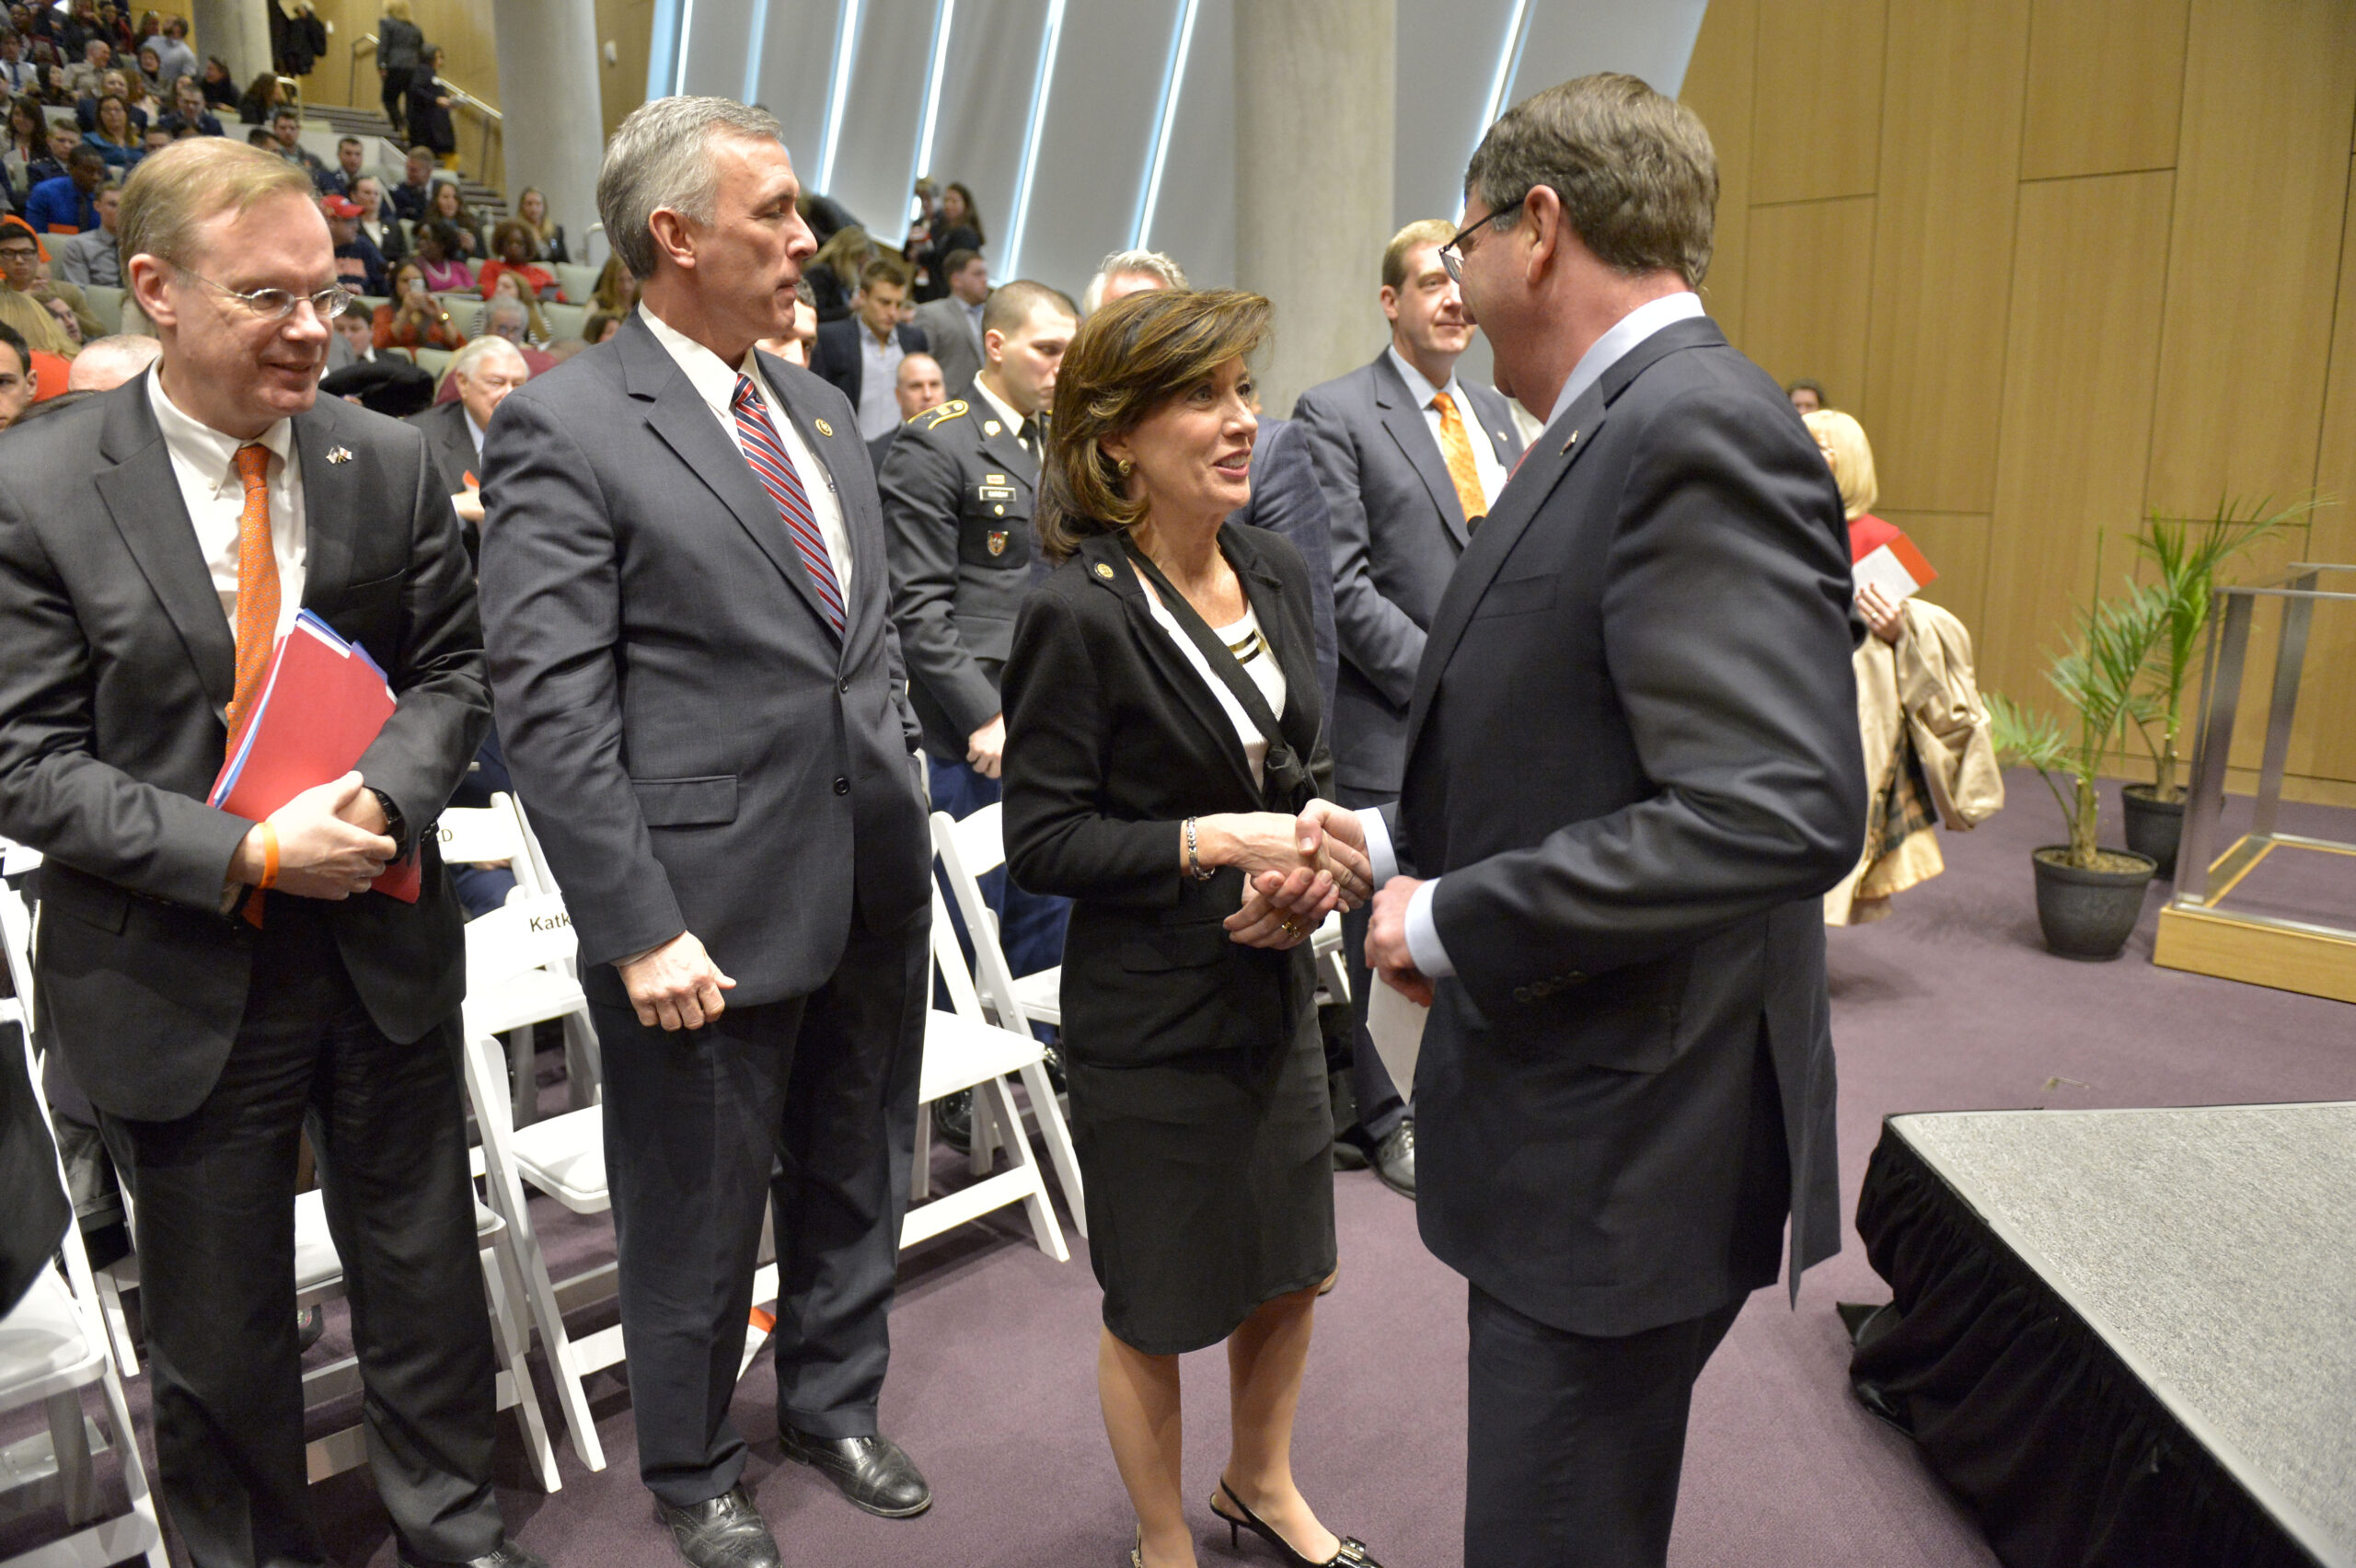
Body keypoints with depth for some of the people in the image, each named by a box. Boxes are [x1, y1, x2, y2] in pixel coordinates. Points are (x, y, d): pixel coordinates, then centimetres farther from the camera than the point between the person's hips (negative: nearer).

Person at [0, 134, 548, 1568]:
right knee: (217, 1320, 16)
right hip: (177, 978, -2)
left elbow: (453, 671, 3)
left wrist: (388, 795, -17)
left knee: (424, 1265, 17)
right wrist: (244, 855, -22)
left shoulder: (390, 464, -2)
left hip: (383, 948, 2)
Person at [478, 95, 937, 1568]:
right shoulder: (563, 428, -11)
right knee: (699, 1223, 14)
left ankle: (836, 1404, 46)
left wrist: (907, 804, 12)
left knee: (856, 1184, 22)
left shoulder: (822, 409, 10)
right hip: (713, 913, -6)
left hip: (875, 890, 7)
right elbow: (551, 709, -16)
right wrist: (640, 930, -18)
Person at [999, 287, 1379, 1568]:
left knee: (1292, 1267, 22)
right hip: (1149, 1015, -6)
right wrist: (1215, 841, -25)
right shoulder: (1077, 614, -19)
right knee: (1156, 1306, 14)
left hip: (1275, 988, 7)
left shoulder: (1277, 574, 2)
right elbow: (1041, 842, -17)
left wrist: (1316, 837, -9)